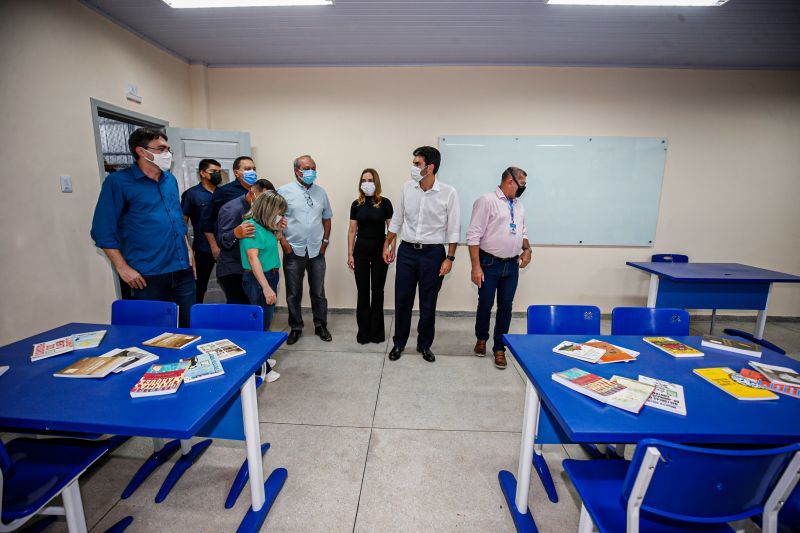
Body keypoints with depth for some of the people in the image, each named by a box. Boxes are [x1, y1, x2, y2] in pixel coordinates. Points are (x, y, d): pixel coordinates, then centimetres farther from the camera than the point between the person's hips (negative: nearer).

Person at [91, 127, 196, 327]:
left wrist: (188, 249, 12)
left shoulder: (170, 179, 12)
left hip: (182, 270, 5)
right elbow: (103, 231, -6)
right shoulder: (118, 182, -6)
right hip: (148, 275, -5)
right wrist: (123, 268, -10)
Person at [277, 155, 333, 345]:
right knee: (293, 293, 8)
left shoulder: (321, 192, 9)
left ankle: (321, 326, 25)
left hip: (317, 251, 3)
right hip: (293, 251, -2)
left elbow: (327, 218, 15)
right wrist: (283, 242, -11)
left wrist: (325, 240, 6)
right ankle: (296, 328, 25)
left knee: (318, 292, 10)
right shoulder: (284, 191, -3)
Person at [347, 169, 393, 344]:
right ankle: (363, 331, 18)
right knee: (363, 291, 6)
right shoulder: (356, 204, 4)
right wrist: (350, 254, 2)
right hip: (361, 250, 2)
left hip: (380, 250, -2)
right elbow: (352, 230, 6)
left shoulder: (384, 203, -3)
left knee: (377, 291, 6)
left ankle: (376, 331, 20)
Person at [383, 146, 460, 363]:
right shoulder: (407, 187, 0)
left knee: (428, 303, 8)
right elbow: (397, 219, 10)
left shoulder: (448, 192, -9)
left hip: (433, 253, -2)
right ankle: (399, 343, 27)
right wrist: (387, 245, 10)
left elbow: (453, 228, -5)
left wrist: (450, 258, -7)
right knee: (402, 300, 8)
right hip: (406, 251, 3)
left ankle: (424, 345, 27)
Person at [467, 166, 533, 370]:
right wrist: (476, 267, -18)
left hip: (512, 265, 6)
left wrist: (527, 249, 4)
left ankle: (499, 348, 22)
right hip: (489, 264, -6)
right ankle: (481, 339, 33)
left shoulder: (519, 205, 13)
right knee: (485, 305, 8)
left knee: (506, 307, 9)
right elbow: (473, 236, -14)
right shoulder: (487, 200, -10)